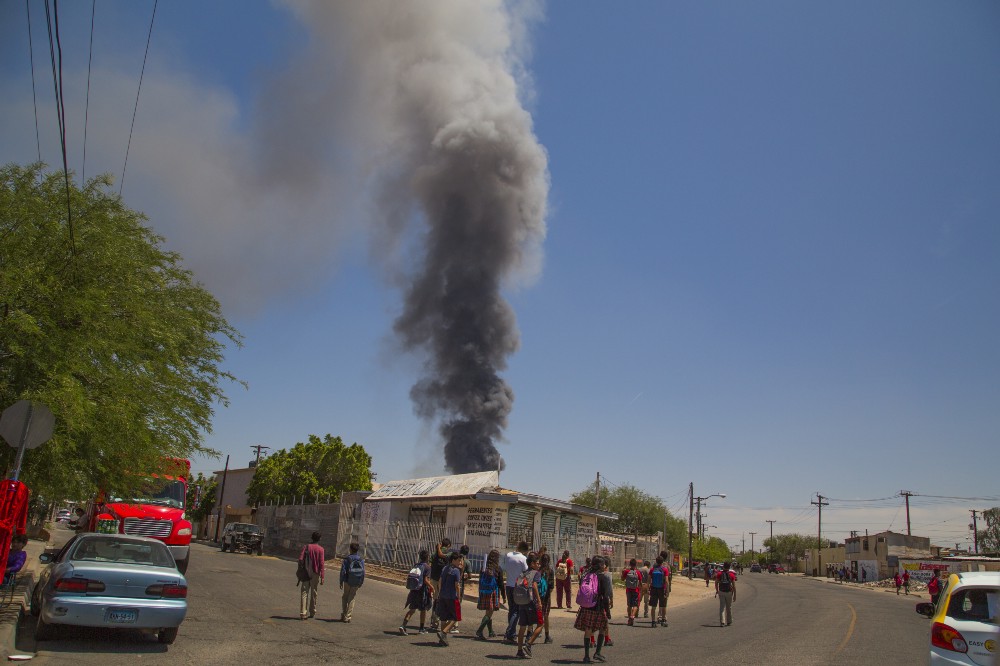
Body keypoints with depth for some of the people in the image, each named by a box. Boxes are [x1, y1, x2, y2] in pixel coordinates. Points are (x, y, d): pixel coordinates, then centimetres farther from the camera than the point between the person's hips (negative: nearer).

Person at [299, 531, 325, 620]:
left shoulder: (306, 547, 1)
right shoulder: (320, 549, -6)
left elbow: (300, 559, -5)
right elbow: (322, 563, -11)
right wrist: (322, 577, -9)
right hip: (315, 574, -1)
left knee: (304, 592, 2)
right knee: (314, 593, 11)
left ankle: (303, 613, -7)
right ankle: (312, 613, 21)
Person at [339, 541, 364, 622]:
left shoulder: (347, 559, -10)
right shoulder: (361, 560, 0)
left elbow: (343, 571, -11)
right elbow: (363, 572, 1)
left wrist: (341, 582, -2)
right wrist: (361, 583, 9)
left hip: (347, 582, -2)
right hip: (356, 583, 2)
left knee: (345, 597, 16)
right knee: (351, 599, 11)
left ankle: (343, 615, 13)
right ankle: (348, 617, 8)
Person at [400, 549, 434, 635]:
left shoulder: (415, 565, 8)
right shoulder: (427, 567, -11)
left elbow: (409, 578, 10)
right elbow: (426, 580, -18)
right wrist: (432, 587, -3)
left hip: (413, 590, 5)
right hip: (422, 591, -5)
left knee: (412, 609, 11)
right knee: (423, 609, 12)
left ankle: (403, 625, -4)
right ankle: (422, 629, 21)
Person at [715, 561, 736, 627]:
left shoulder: (719, 574, -3)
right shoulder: (732, 574, -6)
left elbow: (716, 583, 3)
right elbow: (734, 585, -8)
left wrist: (717, 591, 20)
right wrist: (735, 595, -2)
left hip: (721, 592, 0)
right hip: (729, 592, 0)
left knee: (722, 607, 1)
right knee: (729, 607, 15)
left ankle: (722, 622, -9)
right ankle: (729, 621, 27)